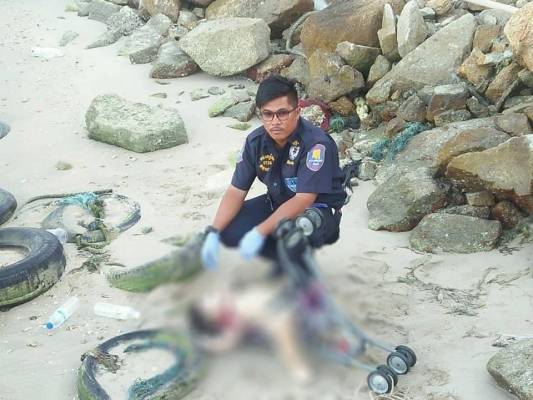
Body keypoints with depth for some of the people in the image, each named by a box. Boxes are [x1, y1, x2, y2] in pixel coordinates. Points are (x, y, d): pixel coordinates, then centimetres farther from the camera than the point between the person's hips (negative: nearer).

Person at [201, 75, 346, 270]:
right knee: (228, 230, -13)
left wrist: (260, 232, -35)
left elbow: (304, 199, -30)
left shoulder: (316, 143, -27)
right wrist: (213, 233, -19)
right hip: (277, 203, 6)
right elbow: (236, 191, -5)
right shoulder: (255, 142, -9)